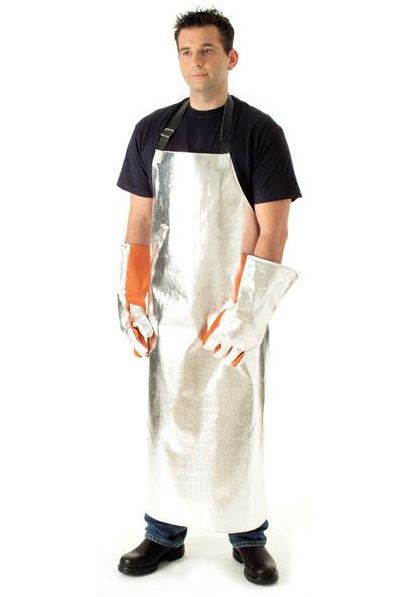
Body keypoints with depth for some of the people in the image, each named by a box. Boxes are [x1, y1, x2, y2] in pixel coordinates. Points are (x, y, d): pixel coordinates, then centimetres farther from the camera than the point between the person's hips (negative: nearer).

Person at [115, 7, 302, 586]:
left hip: (233, 309, -3)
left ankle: (249, 537, 24)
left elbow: (272, 232, -9)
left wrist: (245, 311, -15)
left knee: (236, 422, 6)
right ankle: (165, 532, 26)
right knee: (168, 420, 10)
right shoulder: (153, 129, 8)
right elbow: (140, 222, 9)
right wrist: (131, 299, 2)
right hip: (170, 307, 3)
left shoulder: (259, 131, -4)